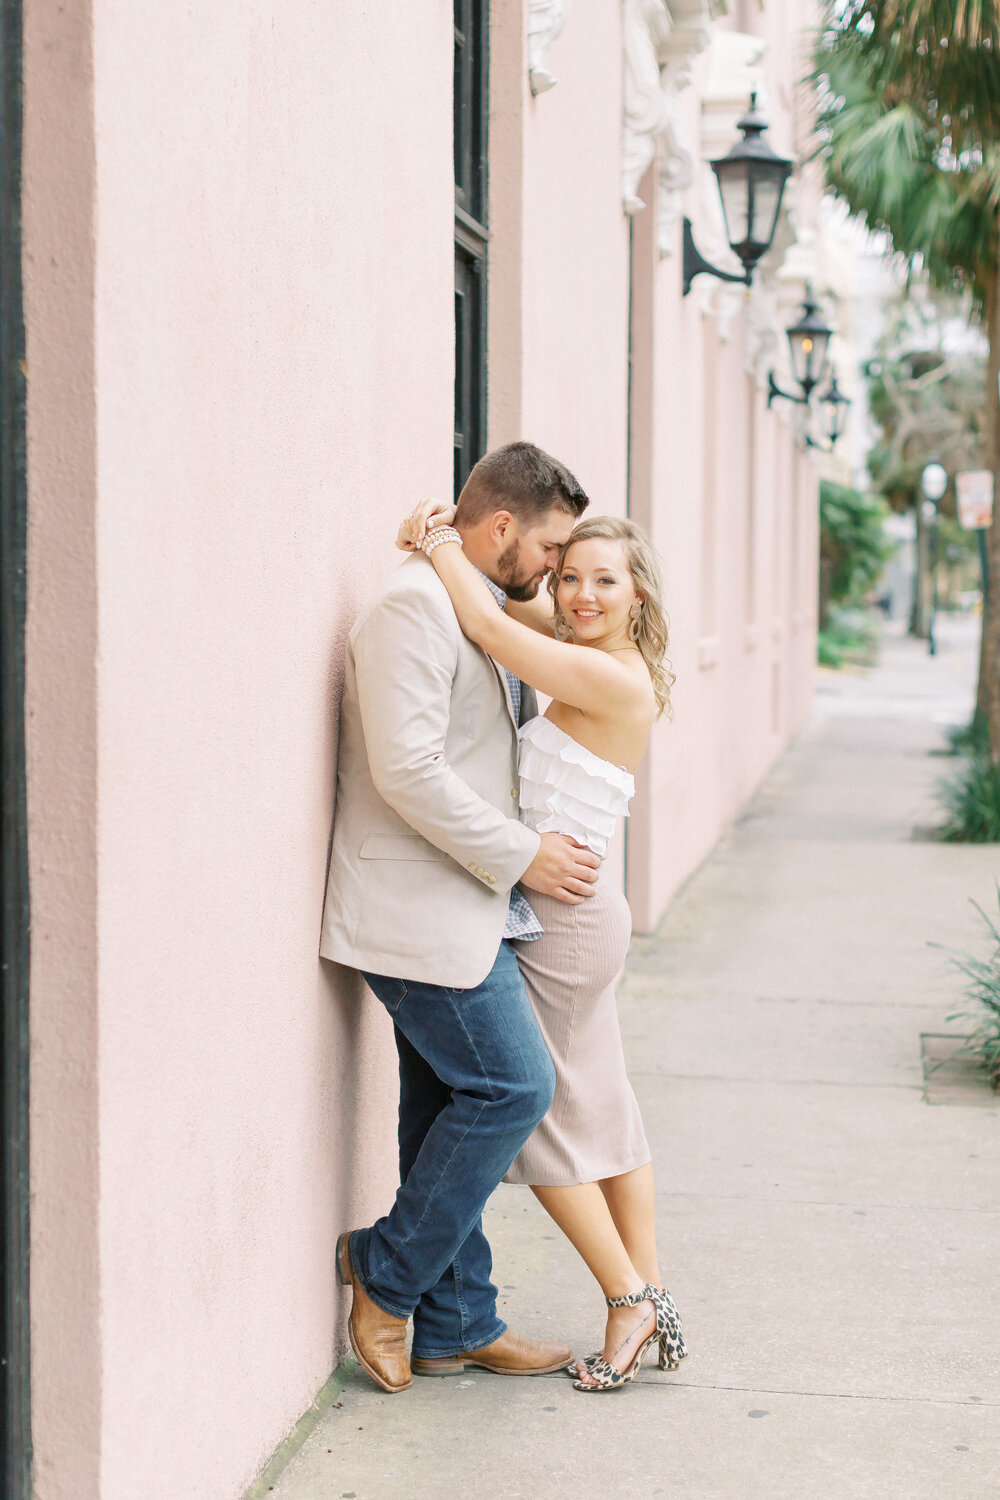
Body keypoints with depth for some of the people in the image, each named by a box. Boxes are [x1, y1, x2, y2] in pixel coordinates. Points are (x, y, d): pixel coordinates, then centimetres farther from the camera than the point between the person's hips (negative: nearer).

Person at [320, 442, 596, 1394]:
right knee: (512, 1086, -7)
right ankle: (386, 1273, 7)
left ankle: (455, 1325, 20)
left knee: (450, 1108, 12)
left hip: (459, 908, 10)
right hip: (423, 911, -10)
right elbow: (407, 768, -24)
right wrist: (522, 856, -18)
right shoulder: (415, 604, -16)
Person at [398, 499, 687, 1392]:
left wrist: (440, 542, -9)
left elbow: (490, 627, -22)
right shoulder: (587, 660, 8)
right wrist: (453, 540, 0)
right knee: (600, 1111, 13)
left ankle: (631, 1301, 7)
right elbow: (512, 606, 17)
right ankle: (651, 1304, 19)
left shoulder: (615, 679, -18)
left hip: (563, 917, -10)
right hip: (576, 914, 10)